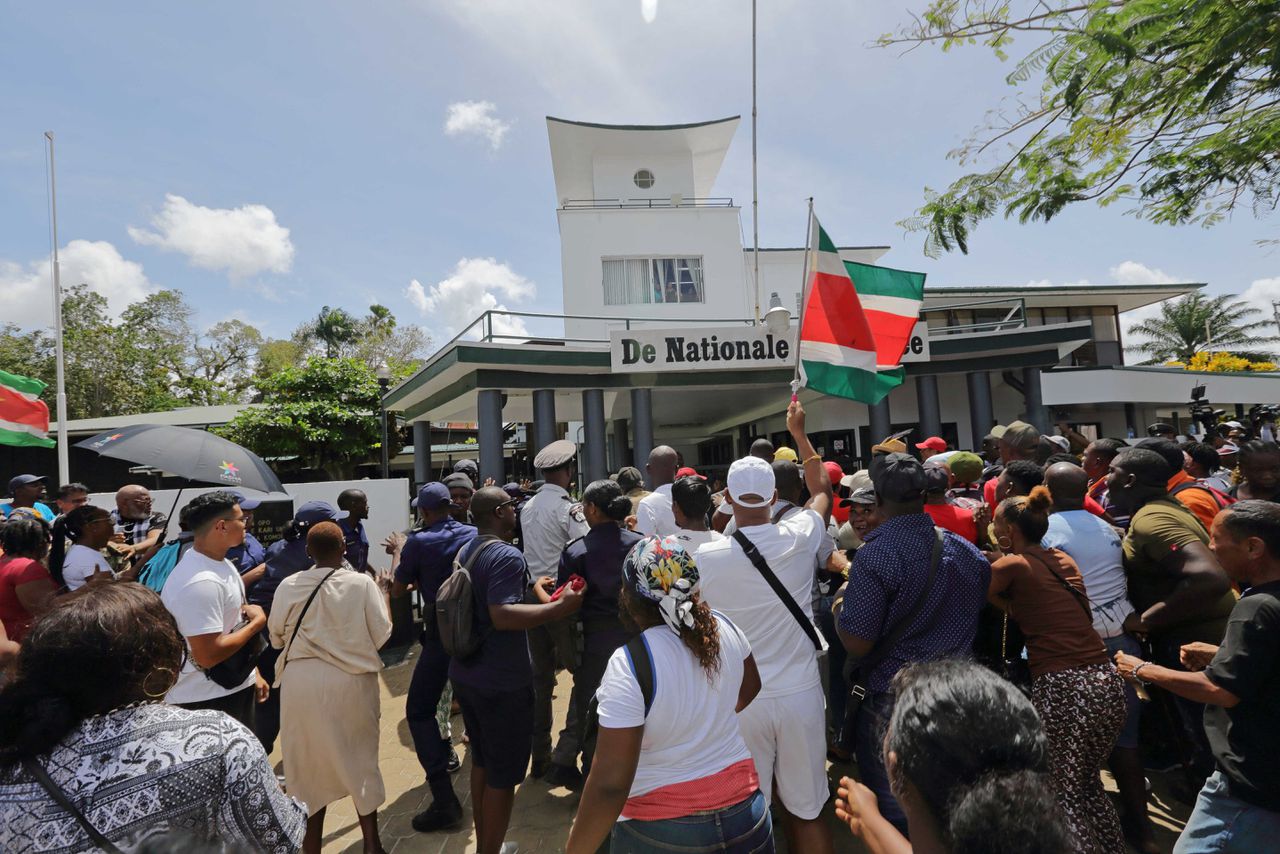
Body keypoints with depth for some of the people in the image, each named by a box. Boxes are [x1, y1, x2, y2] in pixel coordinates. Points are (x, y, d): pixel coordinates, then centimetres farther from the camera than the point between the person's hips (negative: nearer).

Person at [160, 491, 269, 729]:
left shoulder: (220, 561, 4)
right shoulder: (200, 582, -28)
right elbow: (208, 655, -30)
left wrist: (253, 674, 15)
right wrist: (258, 621, -17)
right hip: (208, 700, -9)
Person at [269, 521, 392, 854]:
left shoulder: (288, 586, -5)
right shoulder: (362, 583, -13)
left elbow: (276, 638, 7)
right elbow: (382, 634, -6)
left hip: (301, 681, 1)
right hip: (351, 681, -1)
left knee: (309, 763, 16)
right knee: (360, 759, 16)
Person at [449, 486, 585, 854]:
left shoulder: (466, 552, 8)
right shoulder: (507, 556, -21)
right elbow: (503, 616, -31)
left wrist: (531, 588, 24)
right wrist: (559, 607, -28)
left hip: (465, 676, 9)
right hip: (503, 684, -9)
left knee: (481, 761, 23)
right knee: (503, 774, 6)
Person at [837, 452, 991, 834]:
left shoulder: (875, 556, -22)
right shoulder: (967, 551, -1)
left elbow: (857, 645, -20)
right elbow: (980, 616, 13)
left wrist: (839, 610, -3)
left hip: (894, 701, -6)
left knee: (896, 811, 14)